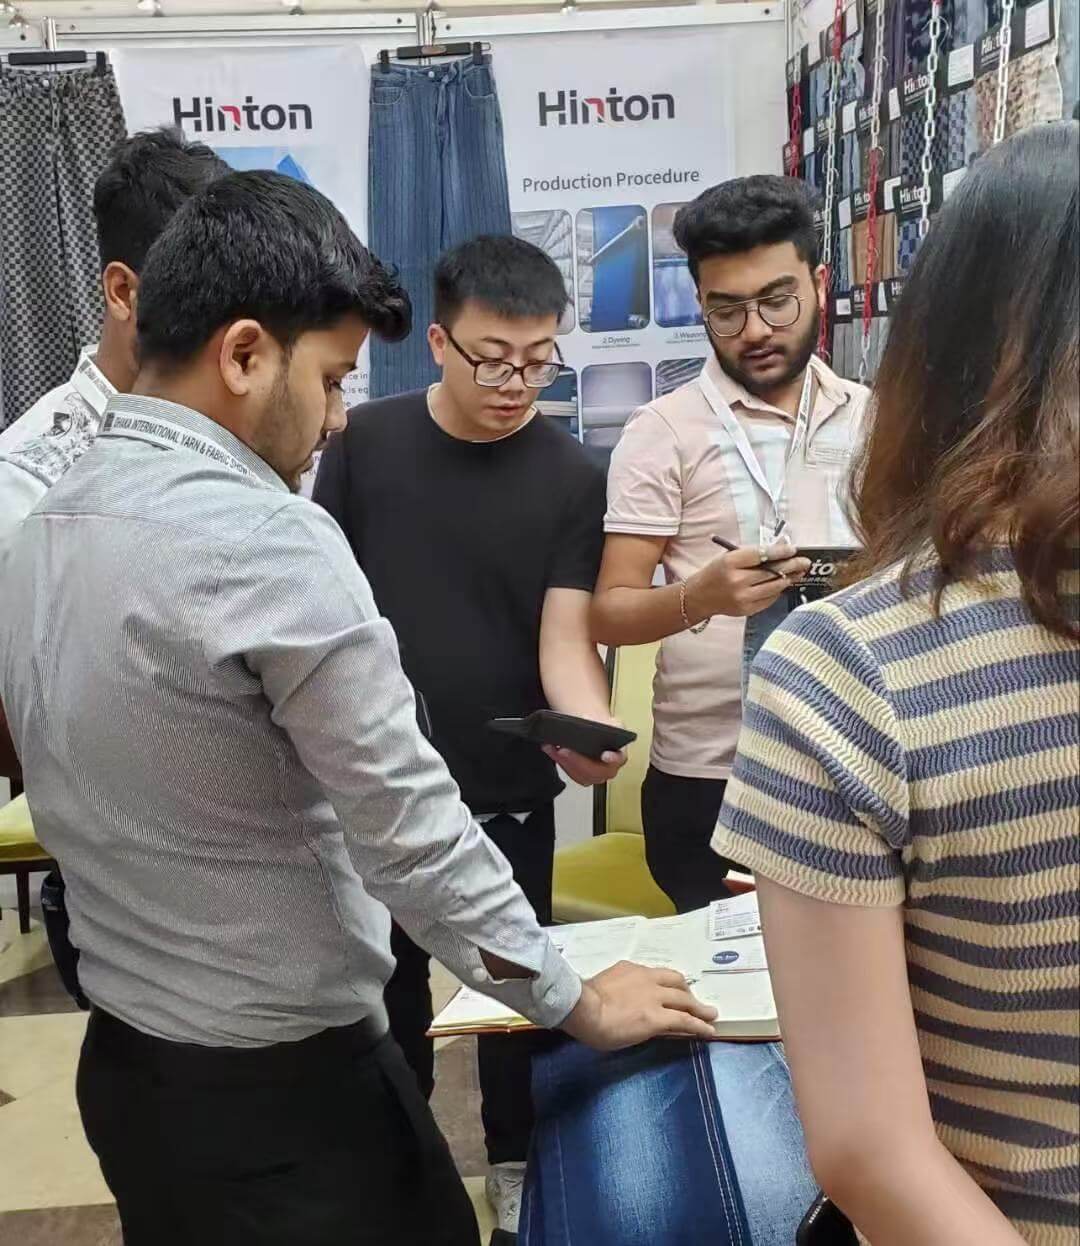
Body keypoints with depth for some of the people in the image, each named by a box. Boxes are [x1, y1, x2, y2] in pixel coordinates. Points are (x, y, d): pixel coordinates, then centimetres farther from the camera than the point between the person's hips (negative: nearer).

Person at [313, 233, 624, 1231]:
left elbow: (565, 632, -14)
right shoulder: (366, 441, -5)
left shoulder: (570, 476, -8)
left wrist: (591, 727, -34)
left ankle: (517, 1157, 39)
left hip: (507, 788, -1)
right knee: (389, 979, 19)